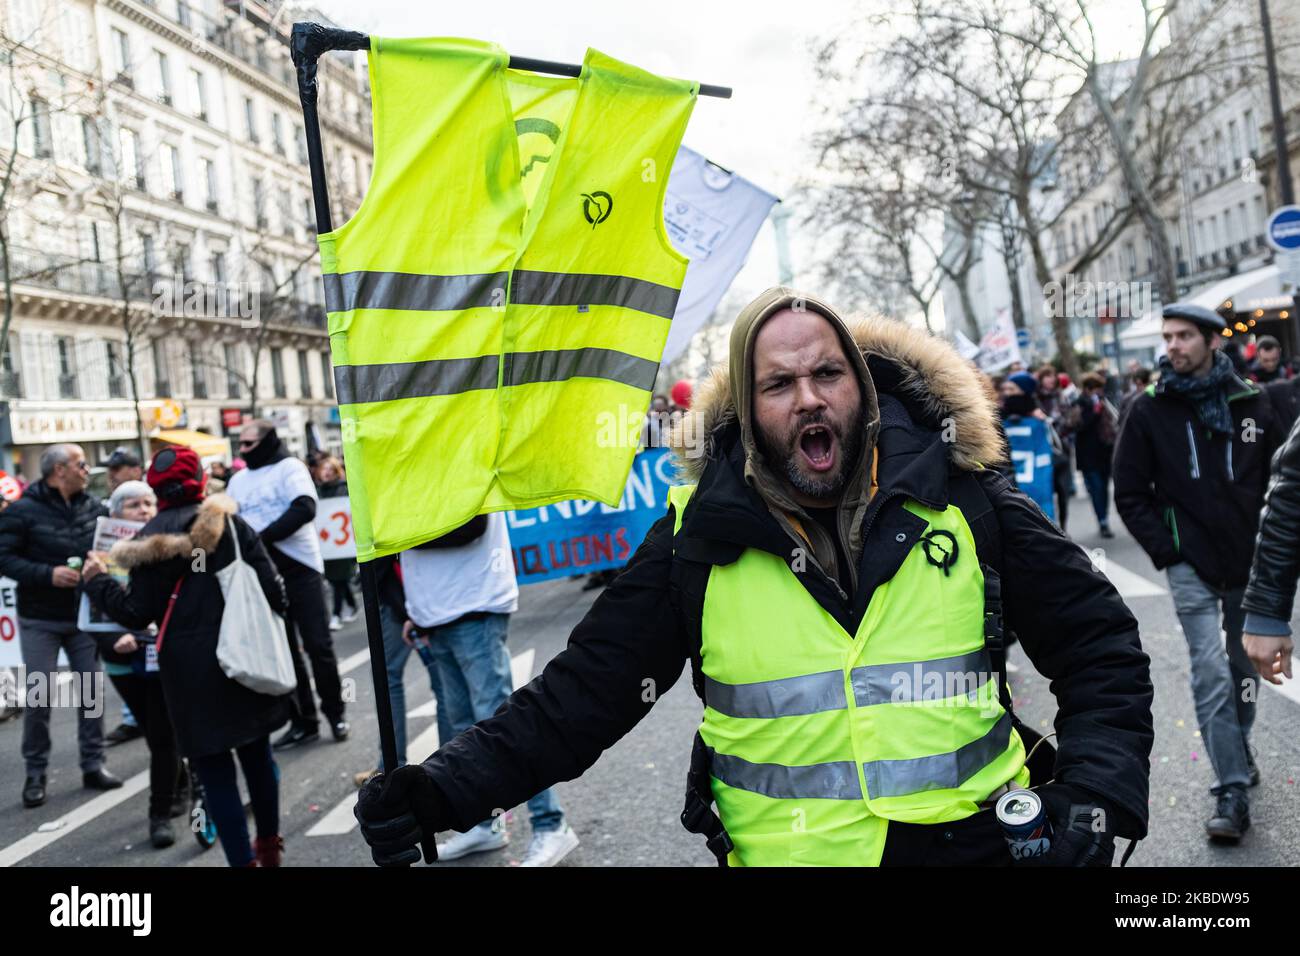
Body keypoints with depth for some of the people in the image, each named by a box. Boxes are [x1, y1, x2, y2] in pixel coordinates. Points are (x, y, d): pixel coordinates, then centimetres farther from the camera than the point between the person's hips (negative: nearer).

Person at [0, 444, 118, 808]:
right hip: (40, 620, -4)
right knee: (39, 695, -1)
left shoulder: (95, 507, 3)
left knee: (91, 690, 5)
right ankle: (35, 773, 12)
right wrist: (48, 574, -22)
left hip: (84, 615, 4)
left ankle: (93, 765, 16)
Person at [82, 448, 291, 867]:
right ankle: (269, 845, 34)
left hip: (191, 667, -3)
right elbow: (271, 588, -2)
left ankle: (243, 858, 7)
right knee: (256, 753, 20)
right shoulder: (232, 523, 1)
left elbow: (137, 613, -7)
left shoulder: (153, 538, -7)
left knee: (214, 768, 6)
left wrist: (97, 581, 8)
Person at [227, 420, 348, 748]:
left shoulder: (289, 467, -3)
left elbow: (304, 509, -18)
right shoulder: (238, 480, 15)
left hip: (300, 570, -5)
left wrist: (263, 536, -24)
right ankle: (303, 721, 16)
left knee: (318, 645, -1)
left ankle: (335, 712, 14)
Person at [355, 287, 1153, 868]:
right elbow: (587, 689, -4)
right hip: (782, 851, 0)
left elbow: (1100, 647, 3)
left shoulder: (961, 499, -4)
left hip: (969, 842, 1)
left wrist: (1097, 797, -10)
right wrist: (447, 788, -14)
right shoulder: (700, 537, -6)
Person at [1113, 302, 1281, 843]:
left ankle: (1239, 748, 38)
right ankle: (1232, 792, -6)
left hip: (1250, 561, 3)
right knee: (1211, 671, -10)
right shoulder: (1150, 411, -4)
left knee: (1243, 666, 15)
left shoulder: (1250, 404, 2)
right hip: (1192, 567, -2)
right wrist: (1166, 550, -8)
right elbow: (1130, 494, -1)